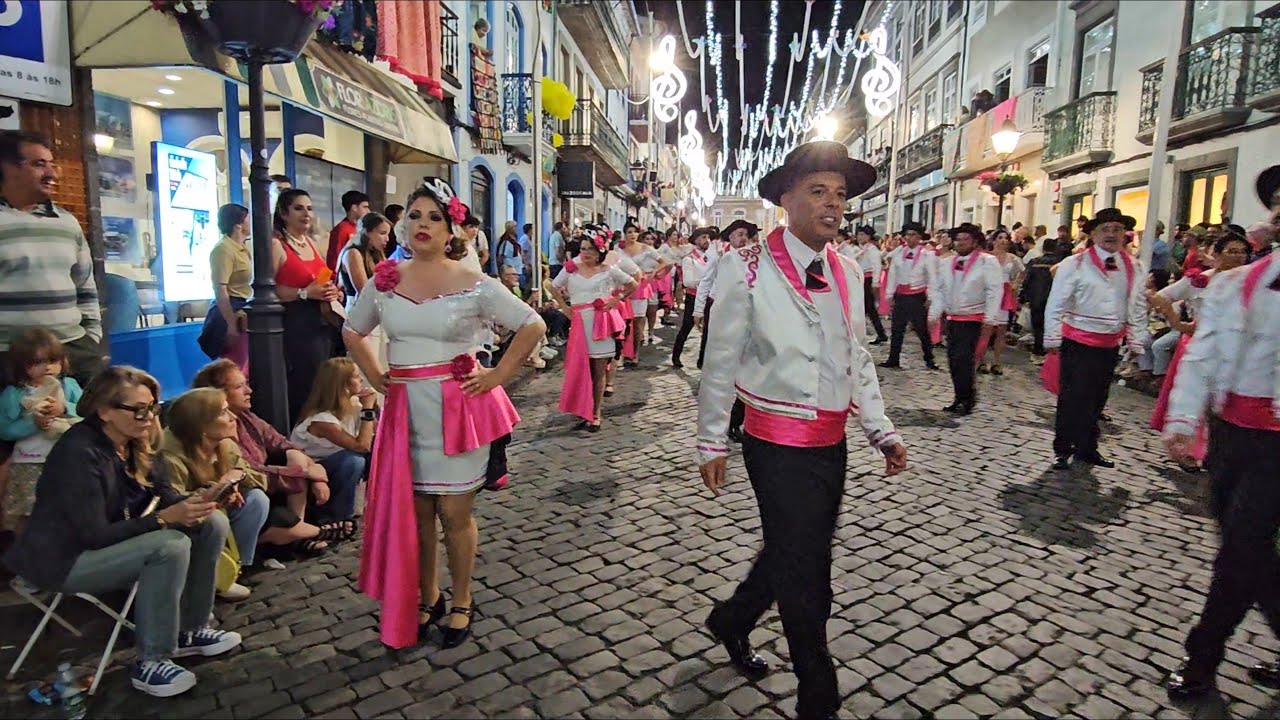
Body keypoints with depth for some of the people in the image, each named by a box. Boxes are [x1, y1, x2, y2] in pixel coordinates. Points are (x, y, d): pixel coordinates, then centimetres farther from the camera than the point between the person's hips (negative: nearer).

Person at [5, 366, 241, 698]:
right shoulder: (79, 453, -26)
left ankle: (190, 631, 5)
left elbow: (163, 495, 0)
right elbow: (95, 535, -28)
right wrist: (166, 517, -32)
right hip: (64, 559, -8)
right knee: (170, 546, -31)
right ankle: (151, 663, -17)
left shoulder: (135, 443, -1)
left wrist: (194, 503, -21)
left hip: (116, 541, 8)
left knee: (213, 523, -6)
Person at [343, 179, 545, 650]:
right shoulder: (384, 282, 4)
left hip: (457, 408, -3)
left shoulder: (474, 285, -7)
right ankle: (426, 598, 30)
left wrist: (498, 375, -8)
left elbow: (533, 326, -5)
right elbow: (352, 333, 21)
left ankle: (462, 603, 24)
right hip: (405, 410, 4)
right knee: (412, 510, 10)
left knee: (454, 511, 4)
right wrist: (376, 378, 9)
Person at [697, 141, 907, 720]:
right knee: (805, 572, 3)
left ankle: (731, 621, 47)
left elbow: (858, 360, 13)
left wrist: (882, 432, 7)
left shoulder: (847, 272, 7)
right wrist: (712, 442, -4)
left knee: (795, 552, 20)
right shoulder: (747, 269, -12)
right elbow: (720, 362, -8)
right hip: (778, 446, -6)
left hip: (832, 444, 7)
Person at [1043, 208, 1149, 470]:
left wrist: (1136, 342, 8)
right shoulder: (1075, 264, -7)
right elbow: (1055, 304, -8)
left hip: (1111, 344, 5)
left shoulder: (1133, 268, 6)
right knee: (1072, 398, -3)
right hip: (1078, 343, -4)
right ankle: (1063, 450, 9)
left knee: (1097, 399, 14)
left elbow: (1138, 308, 10)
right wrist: (1052, 340, -10)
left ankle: (1087, 448, 27)